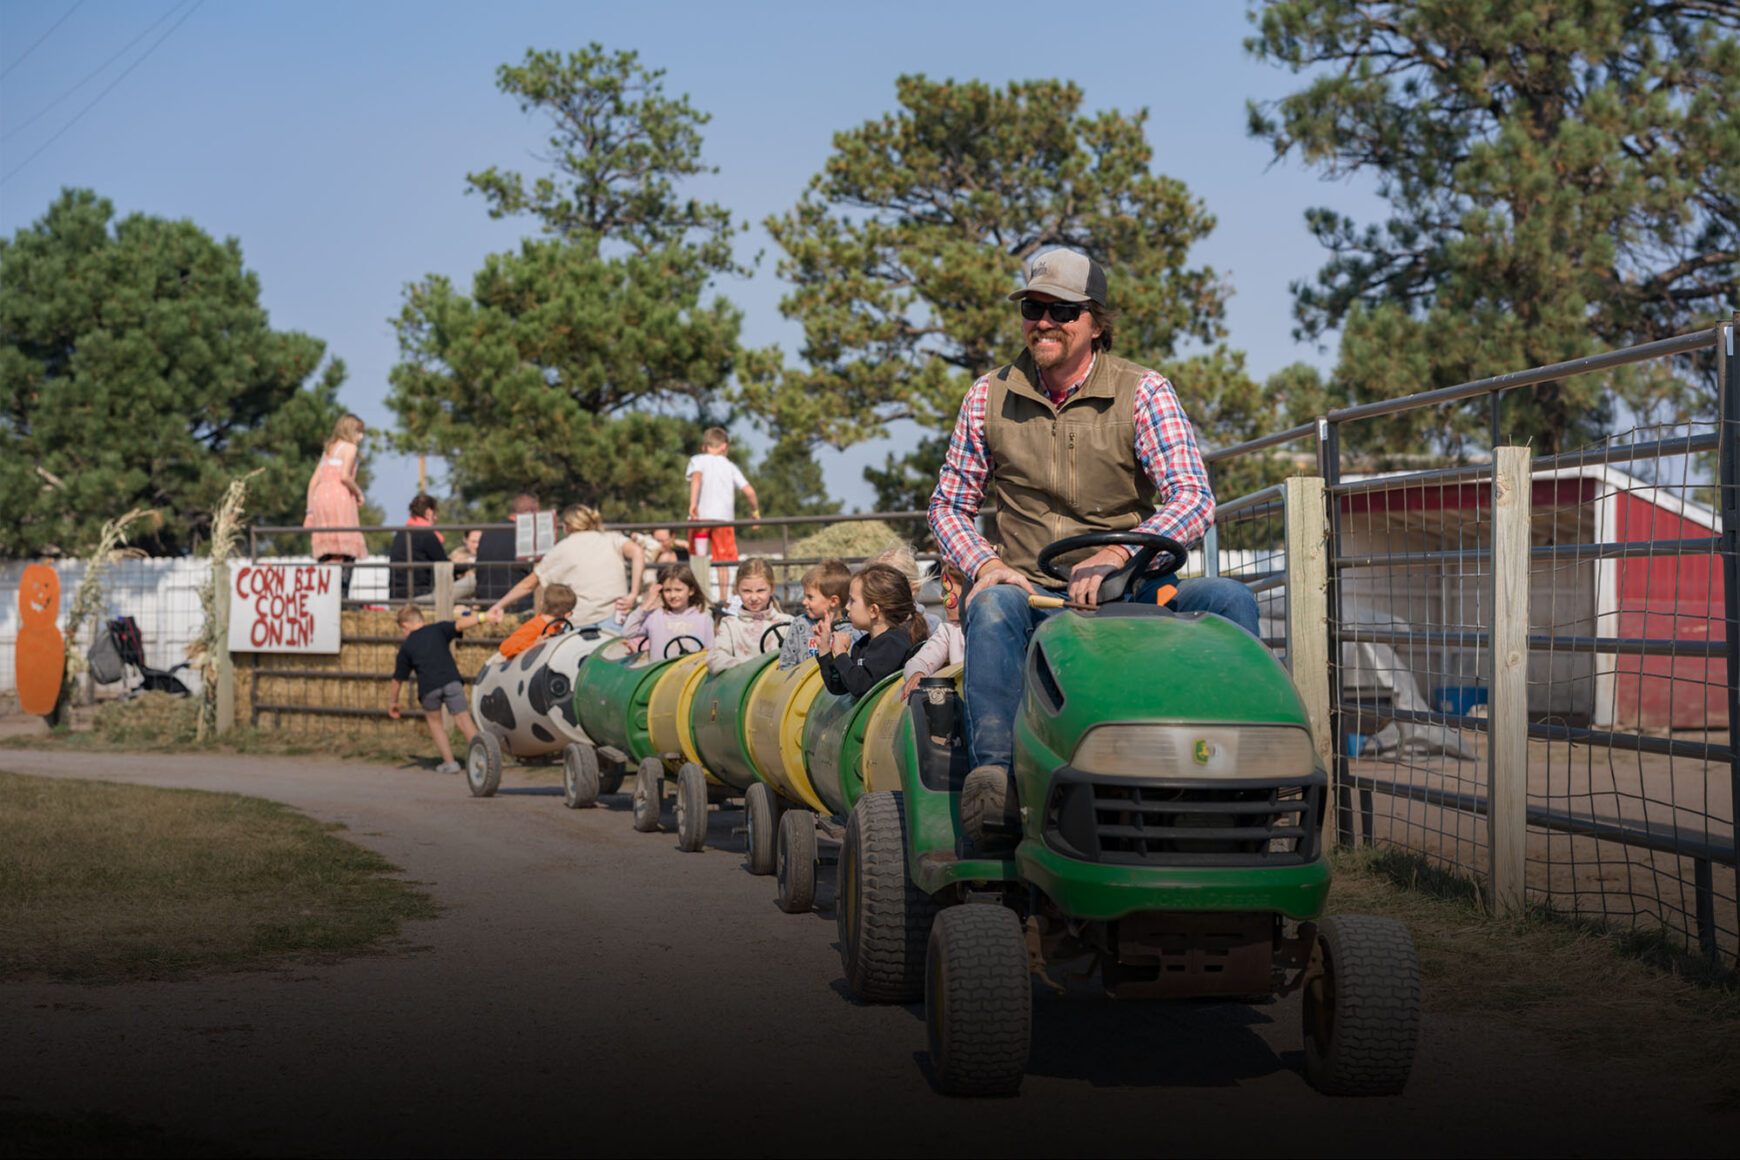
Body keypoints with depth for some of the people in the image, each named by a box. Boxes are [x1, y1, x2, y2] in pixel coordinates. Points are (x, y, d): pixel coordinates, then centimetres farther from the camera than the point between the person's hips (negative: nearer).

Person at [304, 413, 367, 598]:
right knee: (346, 549, -10)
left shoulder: (328, 449, 23)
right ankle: (340, 594, -20)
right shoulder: (349, 447, 0)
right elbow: (345, 476, -15)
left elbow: (314, 480, 19)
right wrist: (358, 493, 0)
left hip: (320, 495, 8)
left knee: (326, 550, 6)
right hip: (339, 496, -8)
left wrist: (310, 509, 19)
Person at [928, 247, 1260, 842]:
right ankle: (995, 775, -50)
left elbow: (1194, 500, -11)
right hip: (1031, 591, 0)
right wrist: (987, 566, -9)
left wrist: (1118, 554, -29)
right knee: (993, 609, -35)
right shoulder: (988, 400, 7)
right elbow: (948, 507, 14)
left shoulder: (1142, 393, 0)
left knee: (1230, 600, -26)